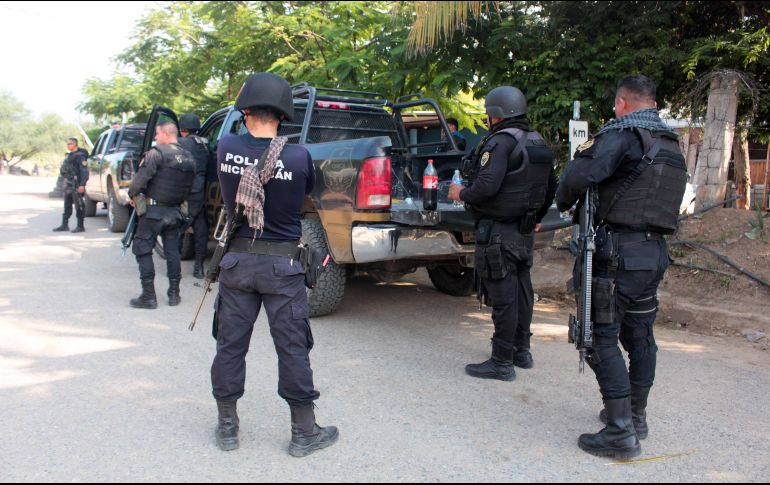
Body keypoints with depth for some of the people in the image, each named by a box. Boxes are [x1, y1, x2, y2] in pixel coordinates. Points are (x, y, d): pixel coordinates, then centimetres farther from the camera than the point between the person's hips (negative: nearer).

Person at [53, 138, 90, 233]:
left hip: (75, 185, -10)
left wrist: (82, 185, -23)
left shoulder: (80, 156, -10)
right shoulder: (70, 155, 19)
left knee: (79, 206, -4)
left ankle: (80, 226, 0)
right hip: (68, 185, 10)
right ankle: (64, 225, 17)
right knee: (67, 206, 12)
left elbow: (84, 171, -17)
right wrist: (64, 183, 22)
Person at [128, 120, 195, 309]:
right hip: (175, 212, 6)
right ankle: (174, 293, 17)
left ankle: (148, 296, 1)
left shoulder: (156, 153, -13)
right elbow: (189, 188, 10)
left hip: (153, 210, -6)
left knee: (143, 250, 2)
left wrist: (133, 195, 0)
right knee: (172, 251, 14)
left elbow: (141, 179, -18)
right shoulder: (188, 158, 7)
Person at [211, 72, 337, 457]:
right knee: (292, 348, 6)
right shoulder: (299, 157, -12)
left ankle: (227, 427, 26)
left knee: (230, 344, 14)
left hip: (237, 260, 3)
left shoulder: (226, 148, -6)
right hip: (282, 265, -2)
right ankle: (304, 432, 17)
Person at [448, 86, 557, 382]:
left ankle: (502, 362, 3)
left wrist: (460, 194, -7)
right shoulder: (539, 144, 13)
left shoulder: (500, 142, -15)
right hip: (525, 232, 9)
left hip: (498, 232, -9)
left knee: (502, 296, -4)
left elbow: (486, 186, -25)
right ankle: (521, 352, 28)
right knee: (521, 290, 16)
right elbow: (551, 188, 21)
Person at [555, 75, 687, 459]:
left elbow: (579, 177, -23)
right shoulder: (671, 144, 16)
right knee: (639, 335, 18)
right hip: (655, 251, 9)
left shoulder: (623, 135, -11)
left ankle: (621, 432, -1)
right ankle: (636, 416, 31)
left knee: (602, 337, -3)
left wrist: (564, 202, -3)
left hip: (619, 251, -9)